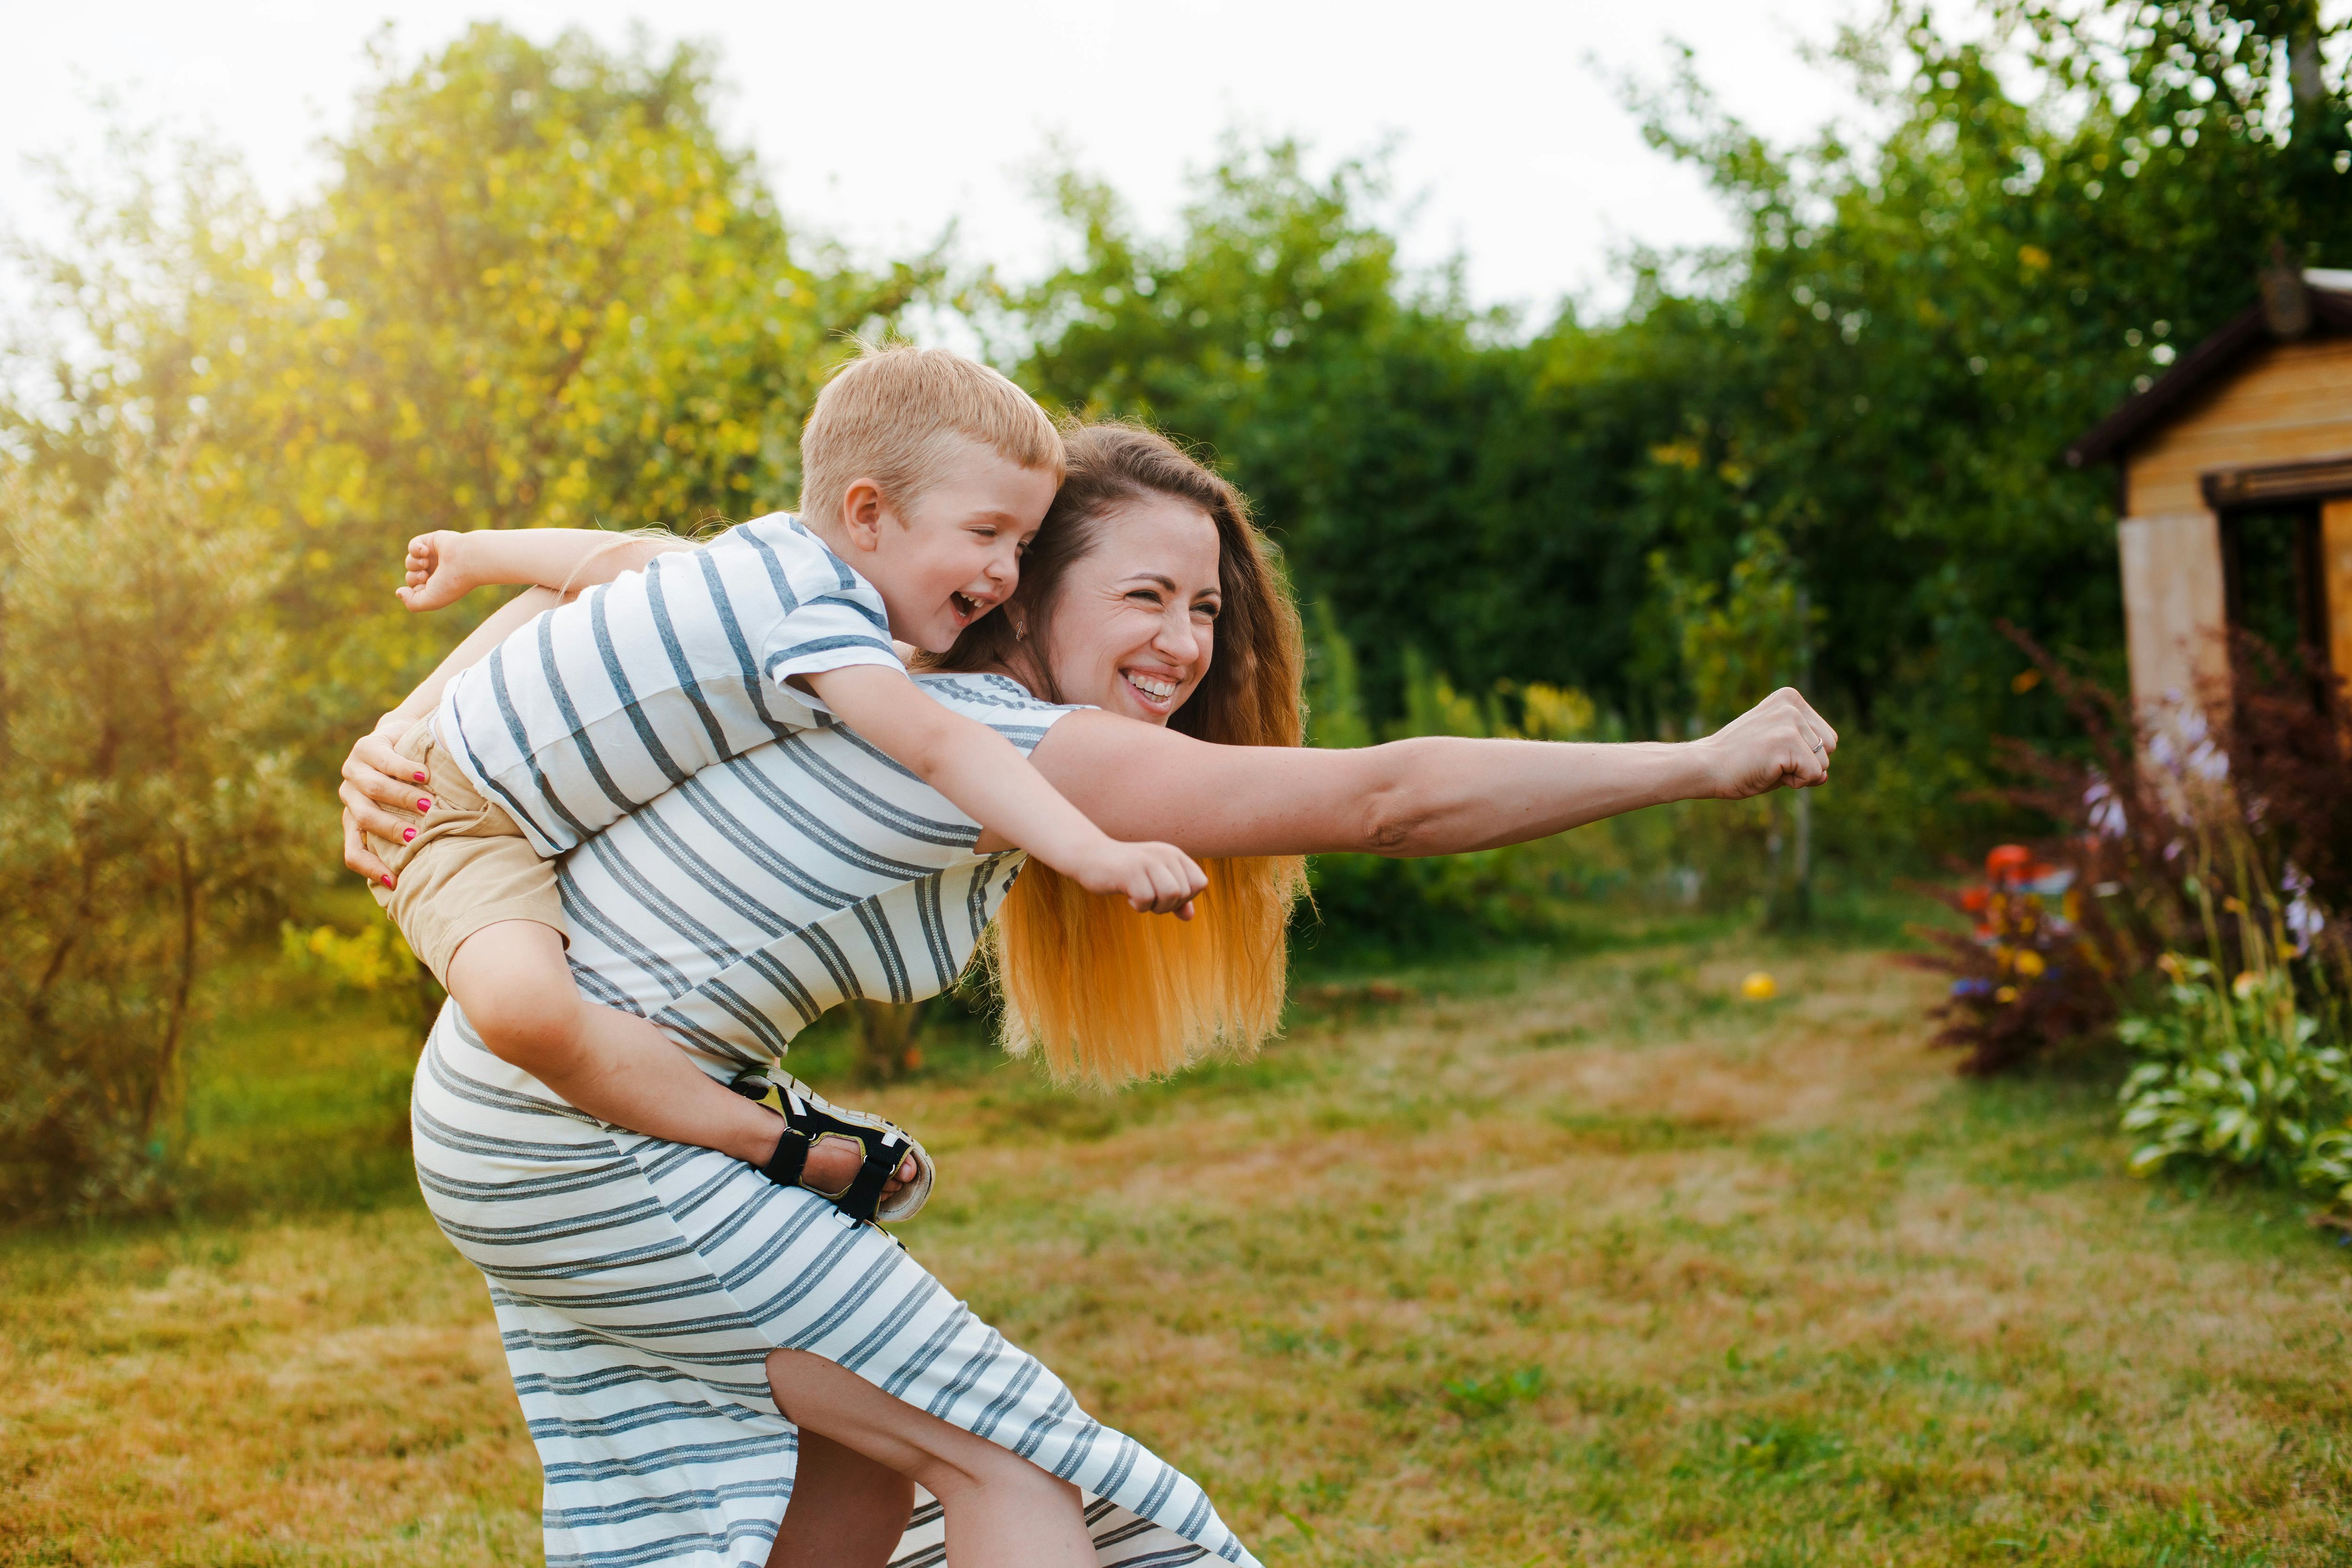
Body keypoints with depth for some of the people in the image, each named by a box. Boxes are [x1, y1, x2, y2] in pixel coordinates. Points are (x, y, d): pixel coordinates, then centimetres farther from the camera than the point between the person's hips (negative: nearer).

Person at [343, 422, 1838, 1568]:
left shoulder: (915, 700, 8)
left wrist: (402, 759, 8)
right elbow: (1389, 798, -24)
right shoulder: (1002, 746, -21)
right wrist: (1703, 763, -18)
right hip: (583, 1136, -10)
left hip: (558, 1118, 10)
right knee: (999, 1448, -8)